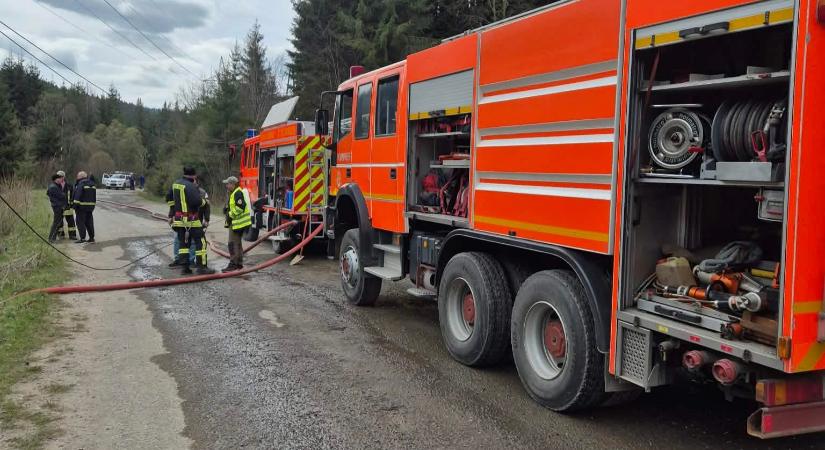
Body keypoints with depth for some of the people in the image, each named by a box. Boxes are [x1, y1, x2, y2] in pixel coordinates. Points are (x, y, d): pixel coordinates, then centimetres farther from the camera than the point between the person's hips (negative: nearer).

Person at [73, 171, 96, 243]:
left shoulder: (81, 184, -11)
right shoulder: (92, 183, 13)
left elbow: (77, 195, -18)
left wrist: (75, 205, -18)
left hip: (82, 206, -7)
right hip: (91, 206, 7)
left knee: (80, 222, -2)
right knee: (89, 222, 12)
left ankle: (82, 238, -6)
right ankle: (91, 238, 13)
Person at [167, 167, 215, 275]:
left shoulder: (175, 184, 11)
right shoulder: (190, 186, -17)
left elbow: (169, 199, 21)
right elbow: (197, 201, -26)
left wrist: (171, 215, 29)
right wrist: (203, 201, -4)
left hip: (179, 219, 8)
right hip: (191, 220, -8)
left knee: (183, 242, 14)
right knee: (200, 242, -1)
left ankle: (185, 267, 14)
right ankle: (202, 267, -3)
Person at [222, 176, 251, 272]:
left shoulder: (238, 193, -16)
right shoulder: (233, 193, 18)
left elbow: (240, 207, -26)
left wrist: (230, 214, -17)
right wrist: (226, 209, 10)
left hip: (238, 223, -11)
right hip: (235, 222, 11)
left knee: (233, 243, -10)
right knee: (237, 243, 16)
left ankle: (233, 264, -8)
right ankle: (239, 263, 23)